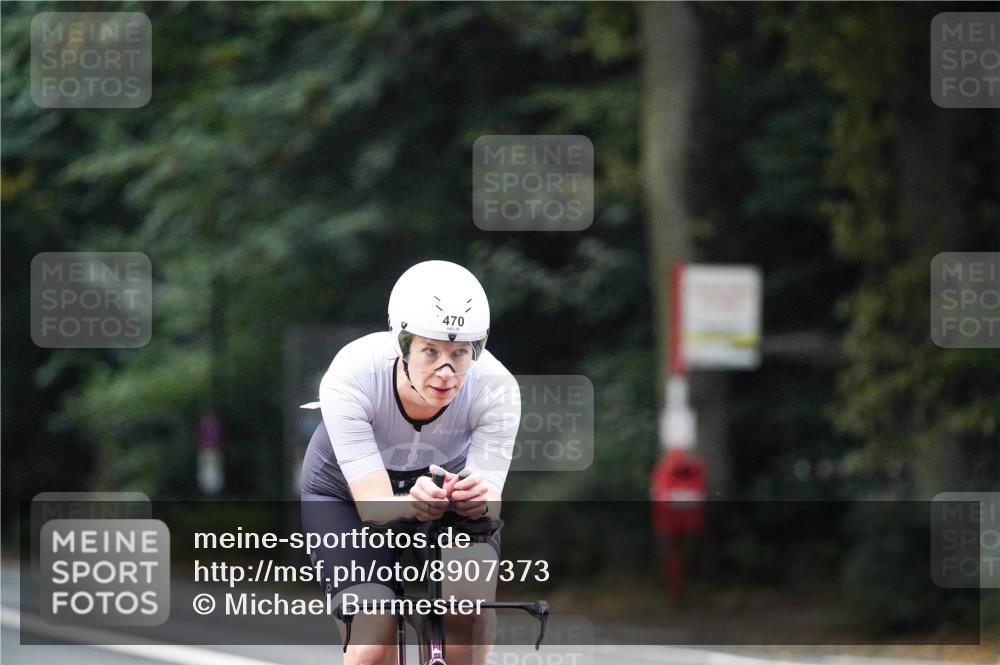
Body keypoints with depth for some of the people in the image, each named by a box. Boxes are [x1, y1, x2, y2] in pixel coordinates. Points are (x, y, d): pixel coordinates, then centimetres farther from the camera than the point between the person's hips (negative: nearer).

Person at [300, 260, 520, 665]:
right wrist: (411, 505, -61)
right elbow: (373, 506, -38)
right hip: (346, 495, -1)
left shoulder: (496, 388, -30)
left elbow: (490, 498, -34)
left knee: (472, 591, -30)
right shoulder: (351, 377, -35)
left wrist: (480, 499, -59)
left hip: (447, 483, 1)